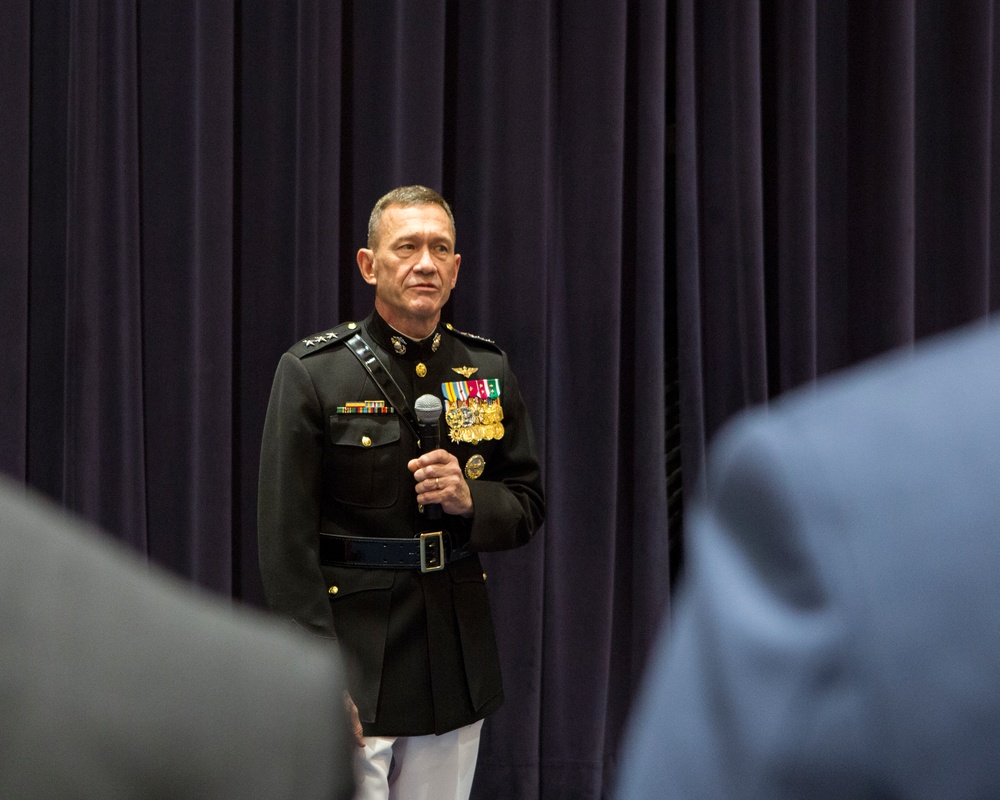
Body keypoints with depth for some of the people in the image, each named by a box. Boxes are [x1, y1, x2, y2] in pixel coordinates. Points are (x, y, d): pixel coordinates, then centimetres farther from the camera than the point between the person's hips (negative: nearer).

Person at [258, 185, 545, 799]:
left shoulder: (489, 370, 7)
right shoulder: (313, 373, -6)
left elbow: (528, 506, 12)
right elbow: (286, 540, -9)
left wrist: (470, 500, -11)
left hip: (456, 666, 4)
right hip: (354, 661, -4)